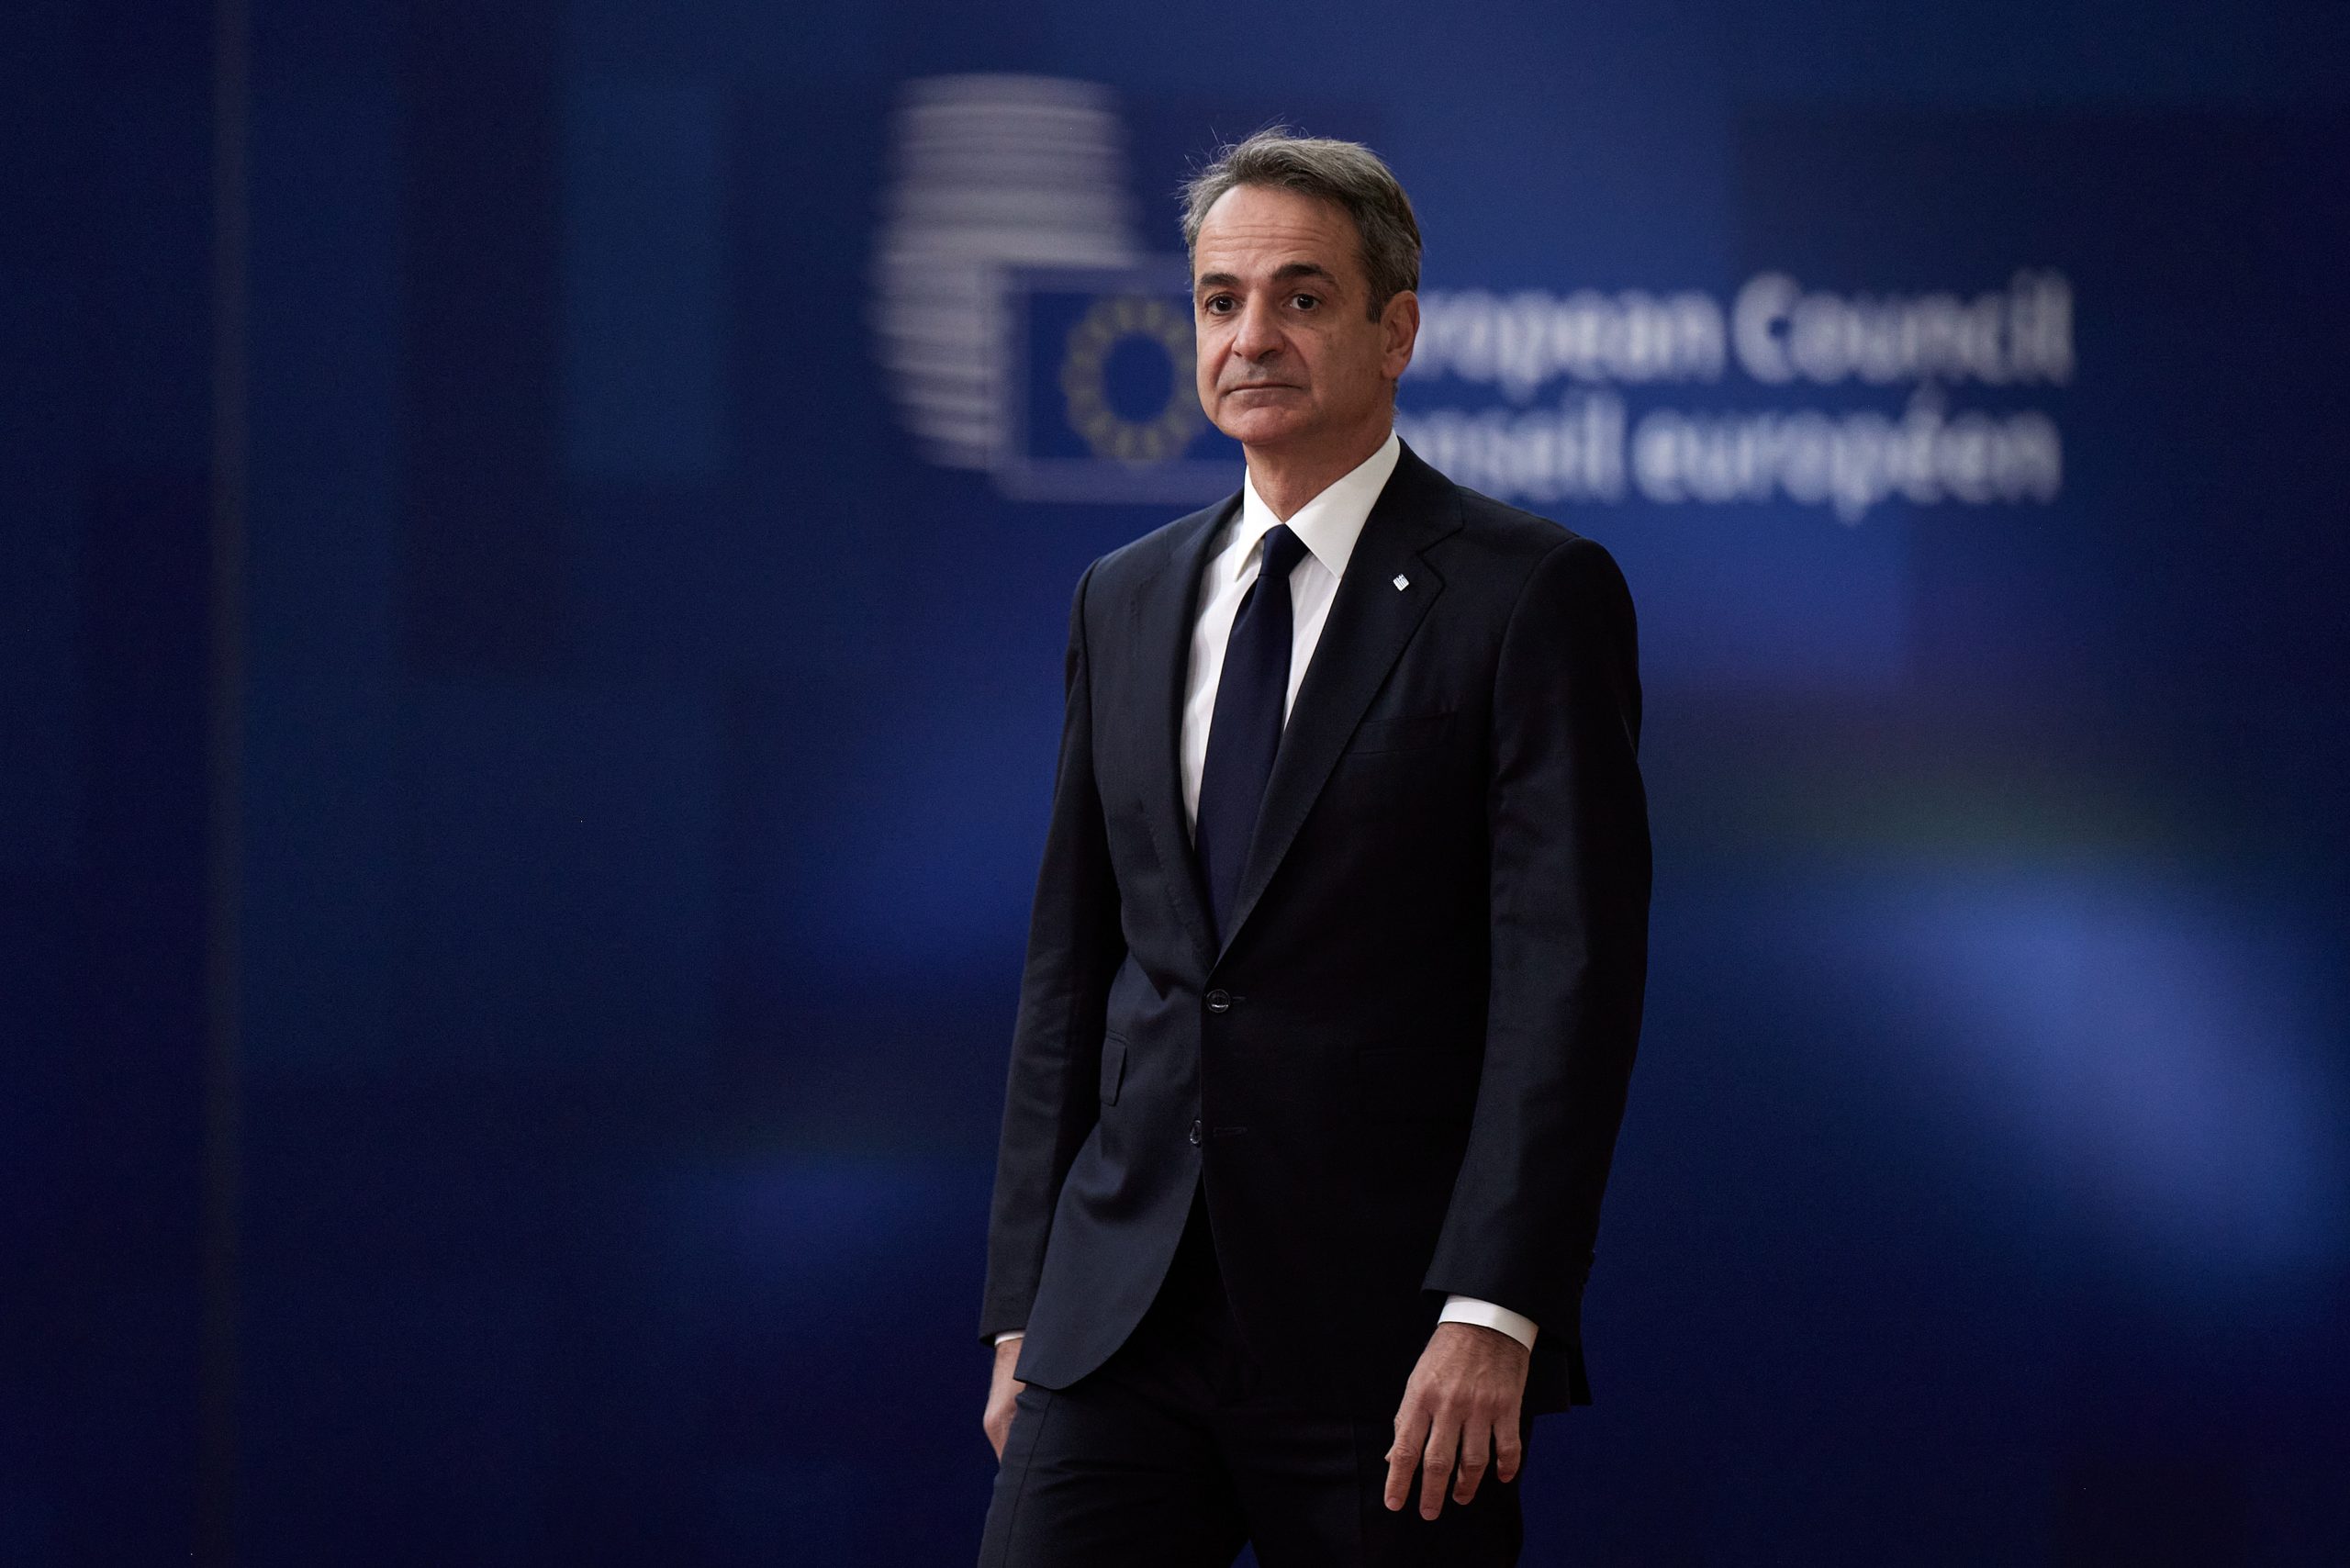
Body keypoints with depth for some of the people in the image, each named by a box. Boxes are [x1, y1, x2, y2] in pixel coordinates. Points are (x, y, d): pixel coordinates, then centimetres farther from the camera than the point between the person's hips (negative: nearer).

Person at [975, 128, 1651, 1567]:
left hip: (1388, 1340, -4)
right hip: (1124, 1326, 4)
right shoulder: (1125, 600, 15)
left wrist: (1492, 1314, -18)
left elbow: (1568, 977, -10)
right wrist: (1025, 1307, 10)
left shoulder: (1533, 595, -3)